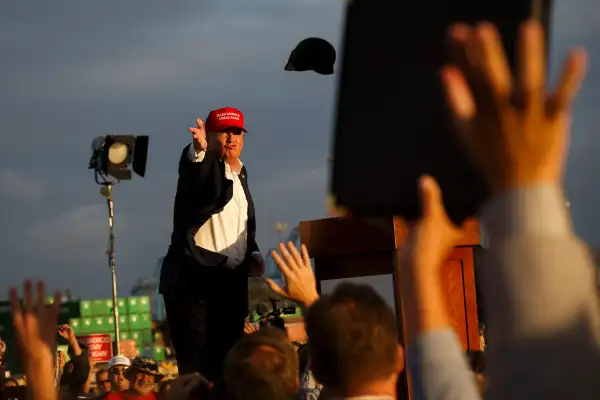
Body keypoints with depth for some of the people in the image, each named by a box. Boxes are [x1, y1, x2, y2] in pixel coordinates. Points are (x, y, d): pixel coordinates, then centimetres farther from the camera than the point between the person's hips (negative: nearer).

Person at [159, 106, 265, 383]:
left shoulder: (241, 173, 19)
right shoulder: (201, 164, -2)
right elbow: (193, 166, -29)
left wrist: (252, 255, 10)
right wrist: (200, 149, -51)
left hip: (231, 283, 7)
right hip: (194, 279, -7)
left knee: (225, 366, 5)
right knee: (195, 369, -12)